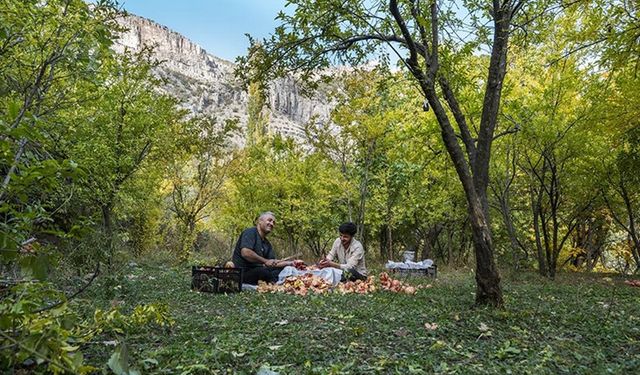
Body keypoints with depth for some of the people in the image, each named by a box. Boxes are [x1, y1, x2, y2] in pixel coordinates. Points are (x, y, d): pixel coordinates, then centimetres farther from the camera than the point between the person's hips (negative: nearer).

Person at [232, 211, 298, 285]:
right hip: (244, 272, -9)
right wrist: (265, 261, -17)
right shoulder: (250, 232, -6)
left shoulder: (267, 243, 21)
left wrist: (289, 263, 0)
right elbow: (245, 253, -22)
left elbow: (273, 262, 16)